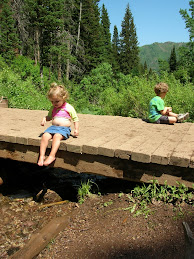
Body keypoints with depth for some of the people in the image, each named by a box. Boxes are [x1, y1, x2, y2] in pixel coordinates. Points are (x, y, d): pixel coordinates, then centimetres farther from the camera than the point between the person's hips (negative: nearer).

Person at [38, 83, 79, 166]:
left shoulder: (69, 108, 2)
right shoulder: (52, 108, 17)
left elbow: (75, 119, 6)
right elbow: (49, 117, 31)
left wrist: (76, 129, -6)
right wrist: (44, 119, 8)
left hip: (64, 128, -5)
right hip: (53, 127, 5)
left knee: (56, 136, -35)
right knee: (45, 136, -23)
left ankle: (52, 155, -35)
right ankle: (41, 155, -21)